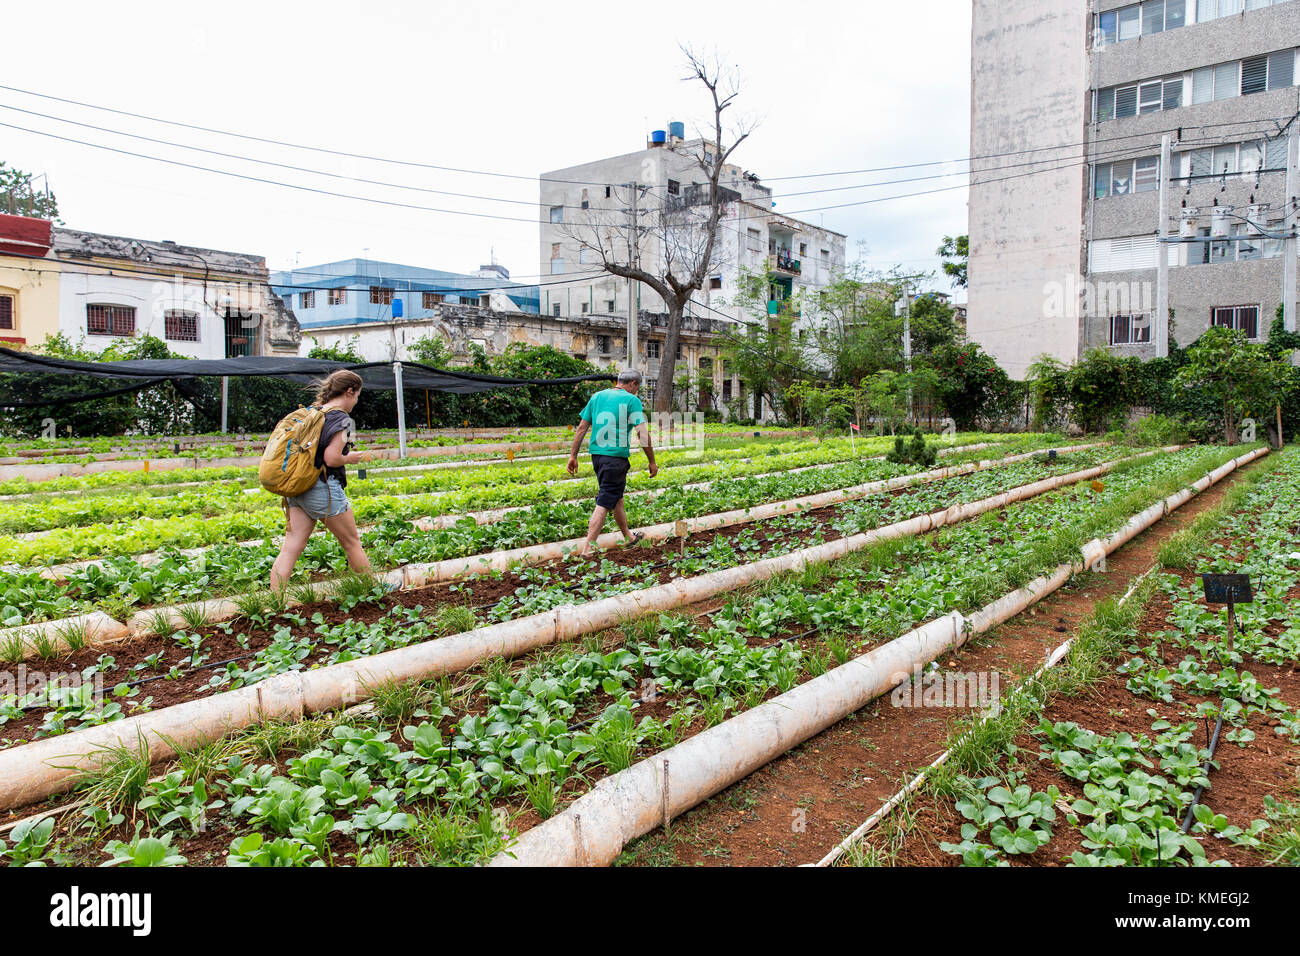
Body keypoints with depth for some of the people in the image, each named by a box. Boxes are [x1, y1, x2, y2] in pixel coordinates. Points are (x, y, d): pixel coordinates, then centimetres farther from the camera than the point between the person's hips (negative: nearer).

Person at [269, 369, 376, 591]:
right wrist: (350, 458, 0)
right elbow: (331, 458, -20)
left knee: (290, 548, 3)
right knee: (352, 543, 10)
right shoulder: (342, 419, -11)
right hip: (323, 488, -7)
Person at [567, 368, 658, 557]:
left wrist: (573, 455, 14)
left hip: (597, 455, 7)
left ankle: (629, 538, 39)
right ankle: (586, 549, -9)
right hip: (616, 456, -7)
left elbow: (582, 427, 11)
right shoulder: (631, 400, -5)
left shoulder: (597, 396, 12)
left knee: (617, 498, 22)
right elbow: (642, 433, -10)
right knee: (605, 503, -5)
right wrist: (652, 462, -2)